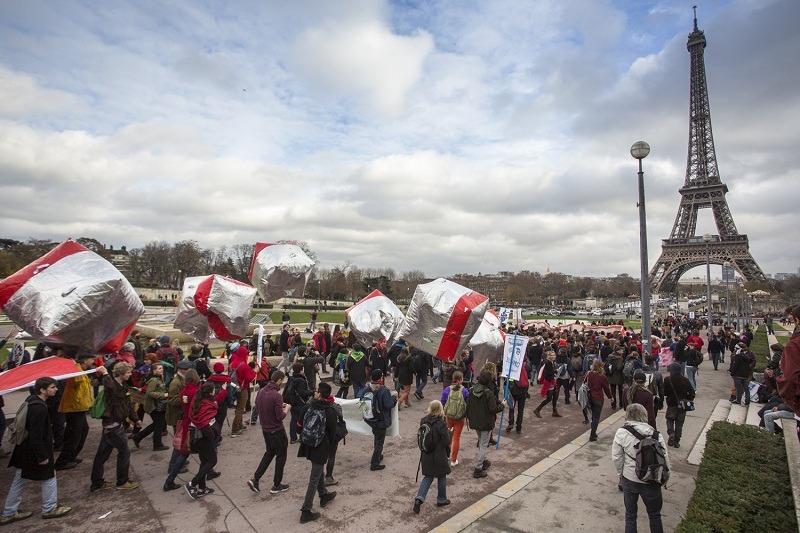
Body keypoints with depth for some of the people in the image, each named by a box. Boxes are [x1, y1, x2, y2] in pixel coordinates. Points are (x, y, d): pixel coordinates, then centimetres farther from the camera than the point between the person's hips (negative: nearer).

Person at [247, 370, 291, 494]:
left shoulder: (261, 391, -3)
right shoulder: (277, 395, -27)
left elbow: (257, 407, 11)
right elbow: (280, 417, -24)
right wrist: (286, 409, -4)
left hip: (265, 429, 7)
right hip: (277, 431, -7)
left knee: (269, 453, 26)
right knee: (281, 456, 12)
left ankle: (255, 479, 19)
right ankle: (276, 485, 22)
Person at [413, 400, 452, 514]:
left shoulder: (423, 421, -7)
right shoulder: (441, 424, -24)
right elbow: (447, 442, -18)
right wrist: (449, 433, -1)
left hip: (426, 456, 5)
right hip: (439, 456, -5)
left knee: (428, 477, 19)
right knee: (442, 477, 18)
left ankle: (419, 498, 5)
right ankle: (441, 500, 34)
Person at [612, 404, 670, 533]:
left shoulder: (621, 433, -15)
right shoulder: (656, 435, -13)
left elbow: (616, 458, -9)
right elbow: (665, 459, -9)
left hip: (629, 479, 0)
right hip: (652, 482, 1)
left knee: (630, 514, 19)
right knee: (654, 515, 24)